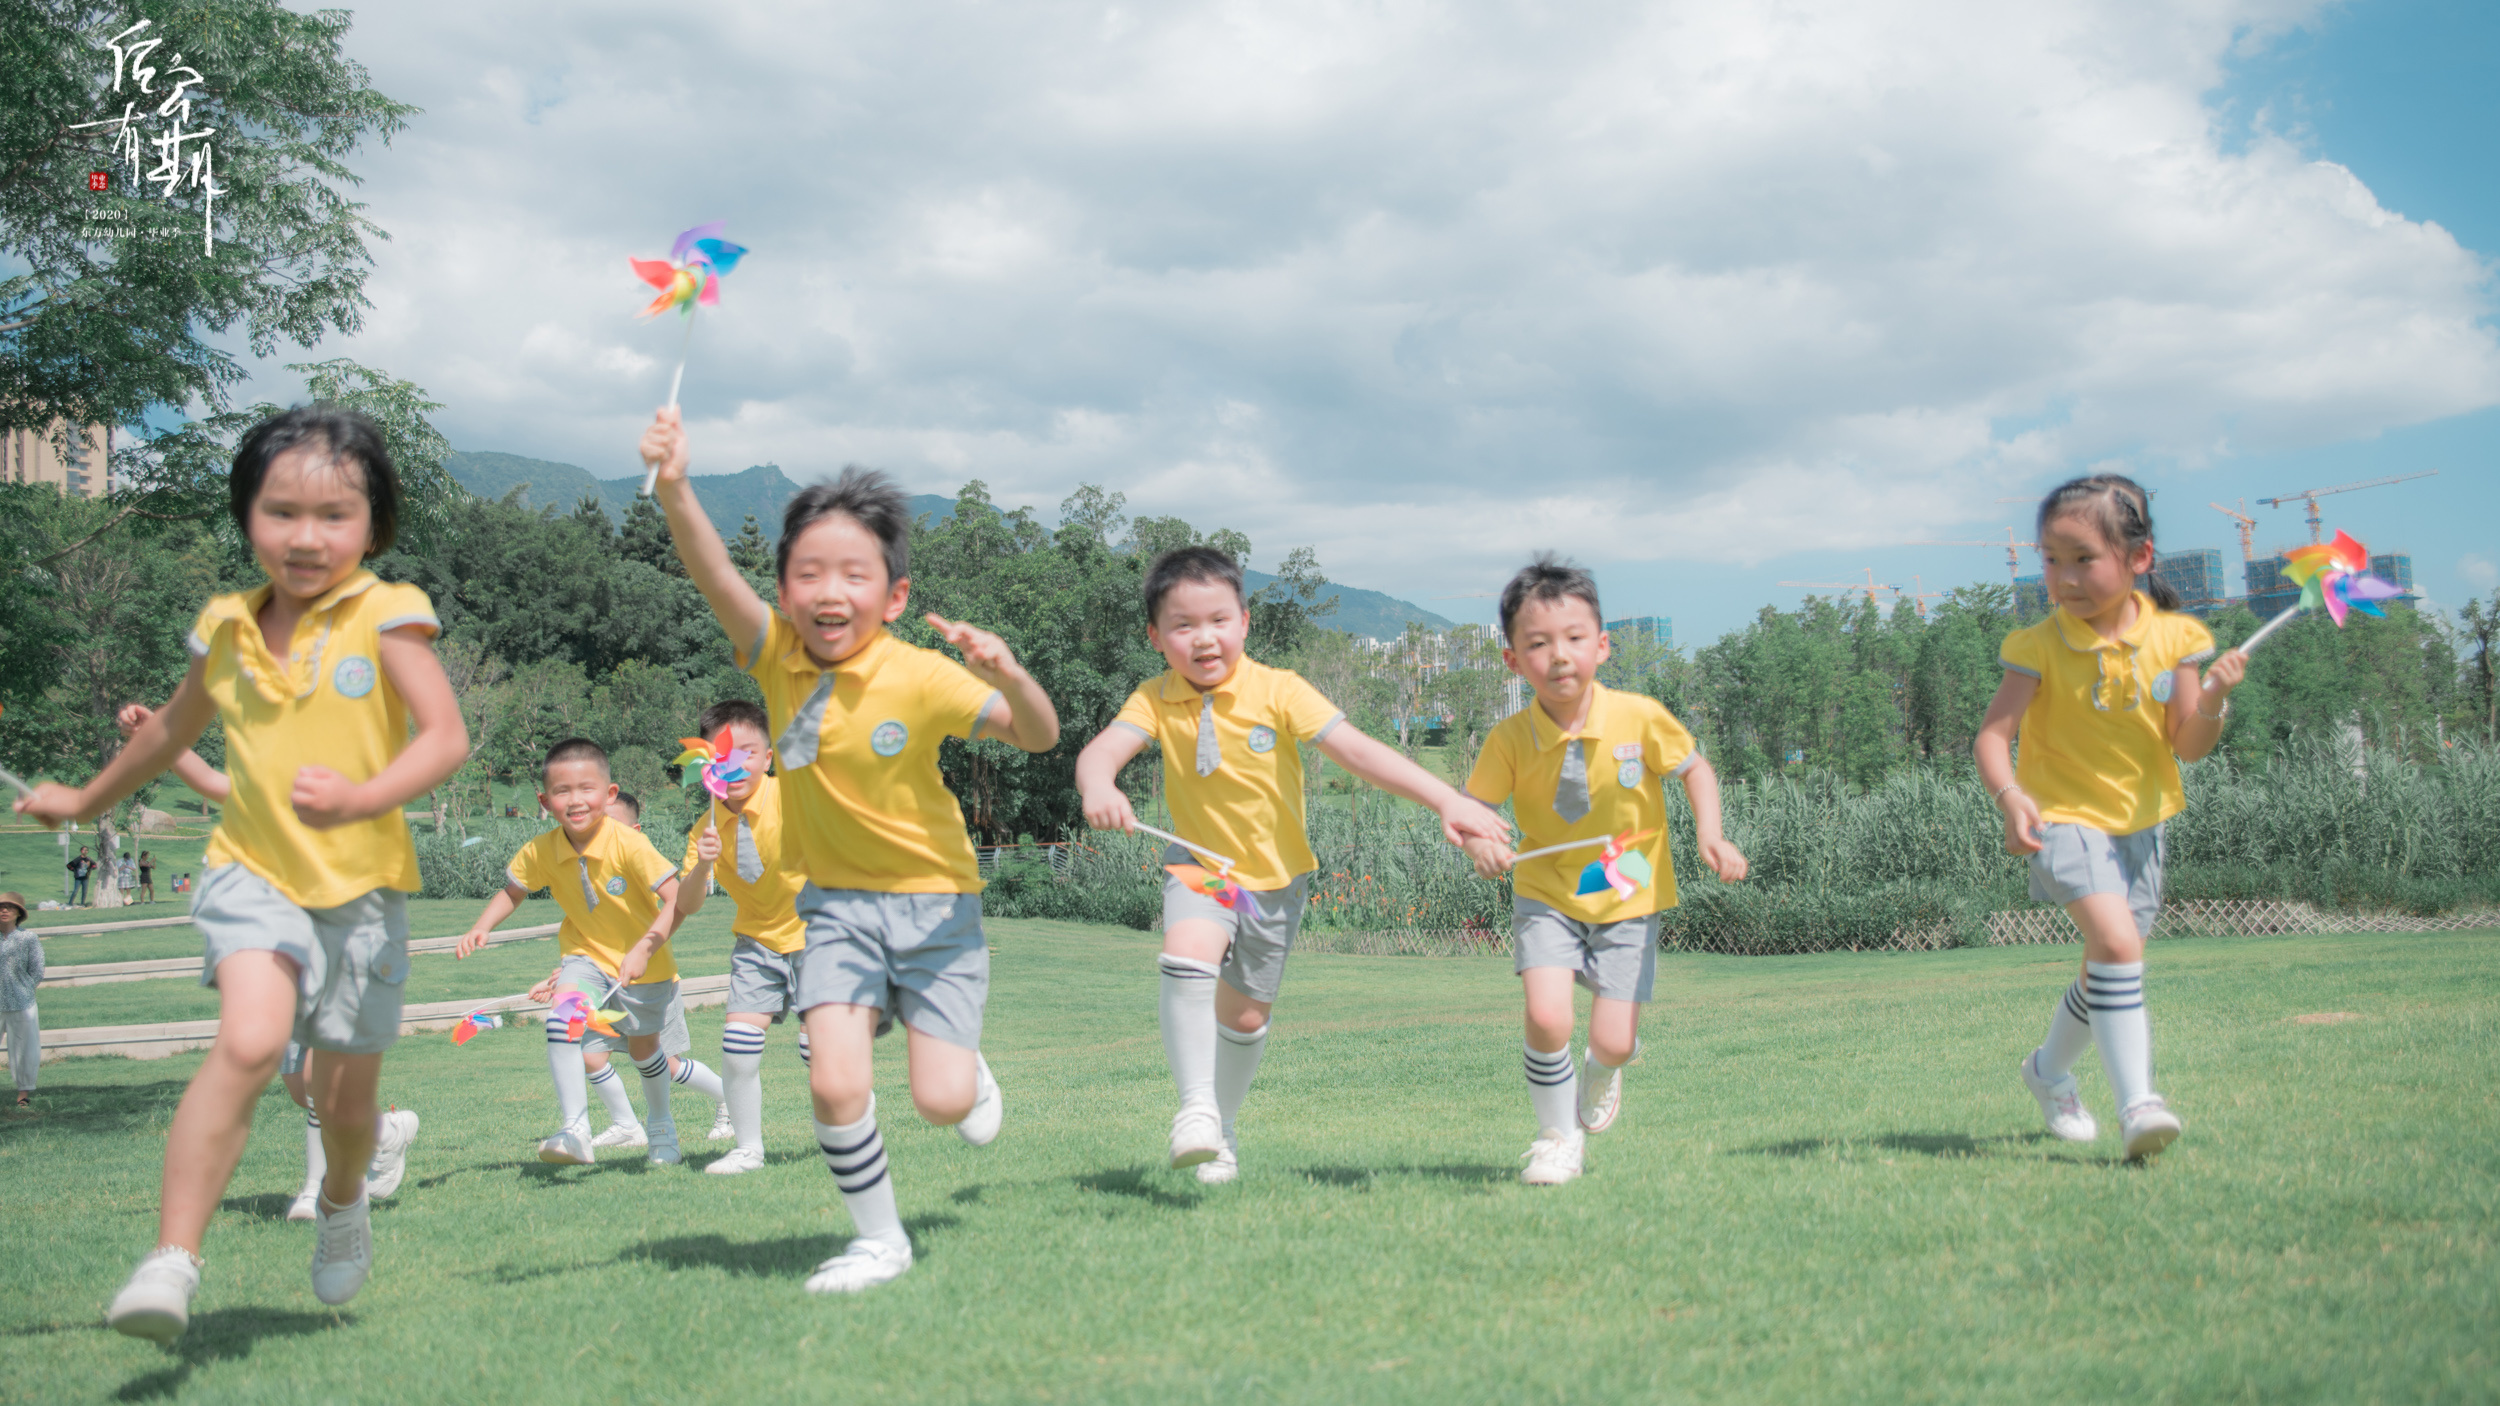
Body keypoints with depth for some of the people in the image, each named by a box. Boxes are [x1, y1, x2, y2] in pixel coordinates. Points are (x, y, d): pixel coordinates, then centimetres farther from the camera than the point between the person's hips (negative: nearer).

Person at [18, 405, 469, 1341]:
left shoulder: (386, 615, -9)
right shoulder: (227, 628, 4)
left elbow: (446, 738, -19)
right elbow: (174, 728, 24)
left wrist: (363, 797, -37)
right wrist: (89, 799, 38)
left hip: (361, 886, -1)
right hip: (255, 873, 1)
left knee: (344, 1096, 12)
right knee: (249, 1040, -26)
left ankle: (342, 1202, 47)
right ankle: (173, 1261, -24)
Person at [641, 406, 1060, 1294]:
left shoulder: (920, 677, -18)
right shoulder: (777, 657, -9)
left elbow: (1038, 738, -20)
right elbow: (715, 575, -26)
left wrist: (1007, 673, -41)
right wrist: (673, 490, -44)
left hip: (934, 902, -2)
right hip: (838, 902, 2)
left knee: (941, 1101, -7)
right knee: (836, 1082, -15)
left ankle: (964, 1062, 31)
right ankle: (879, 1239, 9)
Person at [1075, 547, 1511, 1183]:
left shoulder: (1277, 690, -18)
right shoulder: (1156, 700, -13)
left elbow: (1357, 750, -24)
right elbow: (1099, 752, -27)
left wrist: (1448, 800, -33)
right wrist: (1099, 789, -53)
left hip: (1275, 875, 0)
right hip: (1201, 863, 0)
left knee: (1246, 1016, 12)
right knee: (1187, 962, -31)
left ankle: (1222, 1127, 36)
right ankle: (1195, 1106, -22)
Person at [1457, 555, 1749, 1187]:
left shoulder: (1639, 718, -15)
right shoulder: (1510, 739, -15)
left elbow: (1694, 768, 0)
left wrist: (1709, 835, -15)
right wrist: (1479, 844, -31)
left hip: (1628, 897, 0)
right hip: (1546, 895, 0)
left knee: (1615, 1041, -4)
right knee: (1547, 1017, -20)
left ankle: (1599, 1076, 36)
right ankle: (1559, 1135, 7)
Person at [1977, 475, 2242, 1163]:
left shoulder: (2173, 637, -3)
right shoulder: (2040, 647, -12)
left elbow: (2189, 745, -1)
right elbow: (1993, 733, -18)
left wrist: (2213, 701, -21)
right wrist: (2010, 795, -36)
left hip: (2140, 824, 5)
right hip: (2066, 818, -4)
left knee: (2107, 971, 15)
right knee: (2118, 942, -26)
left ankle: (2050, 1069, 41)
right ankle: (2136, 1103, -24)